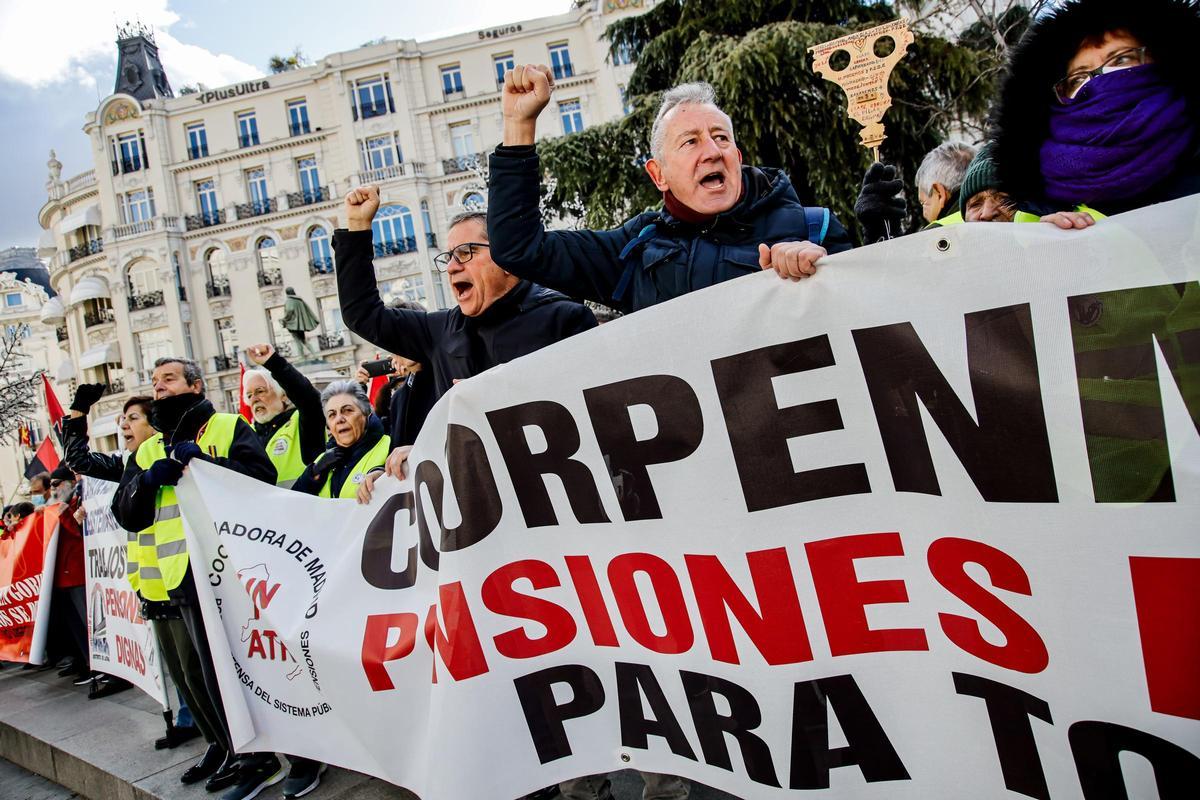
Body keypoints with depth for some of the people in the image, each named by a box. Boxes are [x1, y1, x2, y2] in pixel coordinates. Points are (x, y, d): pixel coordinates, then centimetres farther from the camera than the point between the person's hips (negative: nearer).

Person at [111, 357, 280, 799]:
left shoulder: (229, 428, 3)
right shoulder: (147, 450, 20)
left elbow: (262, 476, -13)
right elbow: (126, 513, 10)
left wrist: (203, 461, -17)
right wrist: (150, 478, -8)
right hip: (167, 580, 7)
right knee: (189, 674, 16)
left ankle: (257, 757, 6)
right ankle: (222, 745, 33)